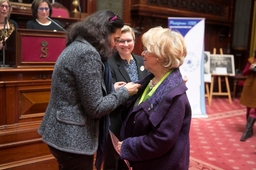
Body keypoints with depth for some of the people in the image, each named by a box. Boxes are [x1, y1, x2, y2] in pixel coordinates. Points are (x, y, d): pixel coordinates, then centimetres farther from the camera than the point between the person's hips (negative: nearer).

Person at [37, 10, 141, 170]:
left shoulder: (77, 46, 8)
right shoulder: (88, 53, -22)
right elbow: (95, 108, -20)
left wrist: (113, 90, 10)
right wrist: (124, 92, -7)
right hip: (72, 138, -10)